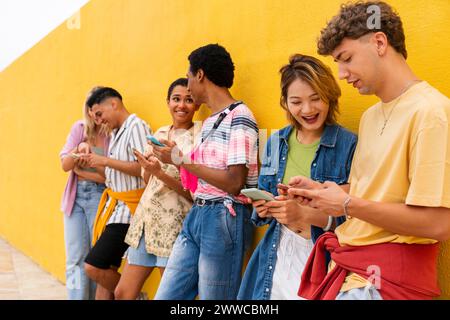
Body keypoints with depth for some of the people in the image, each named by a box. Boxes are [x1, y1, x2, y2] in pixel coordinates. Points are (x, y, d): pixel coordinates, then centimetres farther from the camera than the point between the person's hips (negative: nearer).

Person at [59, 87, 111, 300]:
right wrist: (78, 149, -14)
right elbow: (65, 165, 4)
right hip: (75, 196, 3)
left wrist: (82, 171, -7)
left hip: (100, 197, -3)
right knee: (76, 258, 1)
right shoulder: (80, 128, 6)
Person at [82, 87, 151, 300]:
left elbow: (144, 168, -20)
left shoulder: (136, 126, -10)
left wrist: (105, 161, -15)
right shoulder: (117, 132, 16)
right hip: (113, 206, 9)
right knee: (105, 271, 10)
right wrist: (96, 163, 3)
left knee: (93, 267, -10)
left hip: (126, 209, -9)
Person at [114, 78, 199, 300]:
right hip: (145, 218, 7)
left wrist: (160, 173, -21)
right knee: (122, 293, 11)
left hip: (174, 224, -6)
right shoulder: (159, 133, 11)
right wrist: (147, 167, -5)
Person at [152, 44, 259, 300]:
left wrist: (183, 160, -13)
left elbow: (234, 183, -19)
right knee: (165, 296, 10)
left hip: (225, 219, -8)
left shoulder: (239, 117, -11)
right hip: (197, 215, 8)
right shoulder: (210, 121, 16)